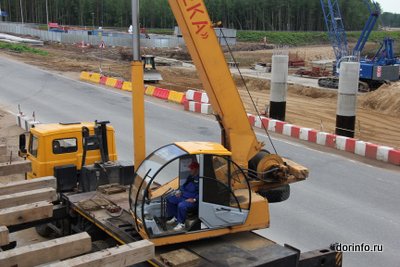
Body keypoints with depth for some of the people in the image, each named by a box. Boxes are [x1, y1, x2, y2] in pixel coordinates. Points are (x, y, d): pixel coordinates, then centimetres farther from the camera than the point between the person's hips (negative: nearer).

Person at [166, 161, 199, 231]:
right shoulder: (190, 177, 13)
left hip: (192, 199, -10)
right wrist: (180, 191, 10)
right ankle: (175, 218, 16)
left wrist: (194, 199, -26)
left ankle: (181, 224, -16)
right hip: (183, 196, 10)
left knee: (181, 205, -35)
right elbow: (184, 185, 28)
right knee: (169, 199, 9)